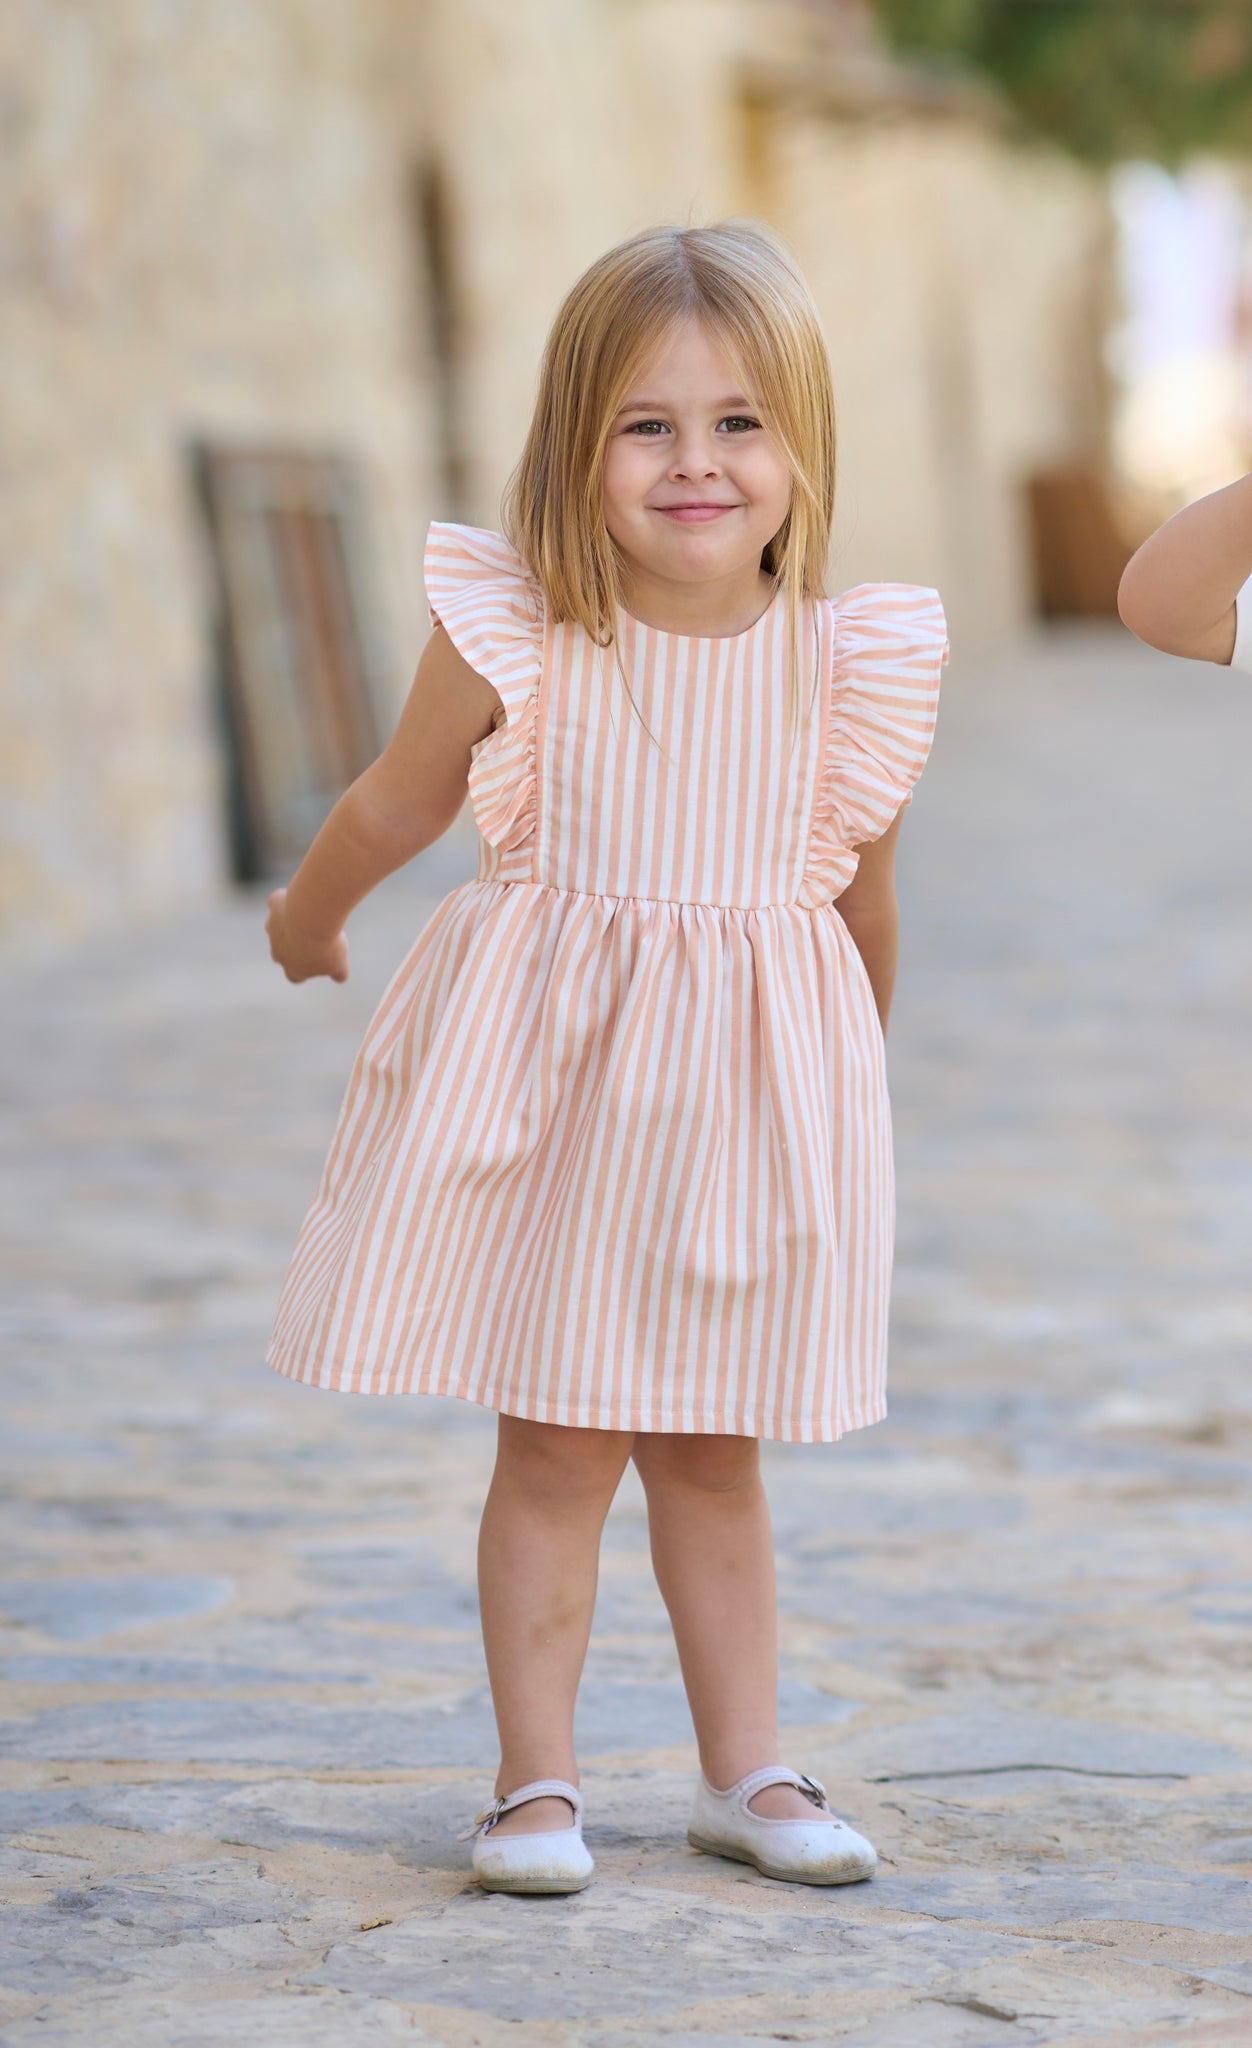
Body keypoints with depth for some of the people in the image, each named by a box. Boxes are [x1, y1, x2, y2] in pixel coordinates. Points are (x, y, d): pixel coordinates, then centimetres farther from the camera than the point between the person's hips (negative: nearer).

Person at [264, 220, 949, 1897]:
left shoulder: (846, 661, -10)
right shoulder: (514, 637, -15)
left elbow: (859, 883, 6)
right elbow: (397, 802, 4)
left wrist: (853, 1058, 19)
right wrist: (309, 920, 20)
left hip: (748, 1081, 2)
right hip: (547, 1066, -2)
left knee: (712, 1447, 13)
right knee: (560, 1442, 2)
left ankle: (745, 1771, 26)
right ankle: (537, 1778, 15)